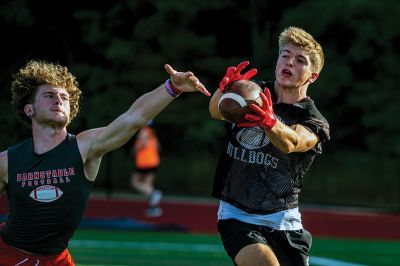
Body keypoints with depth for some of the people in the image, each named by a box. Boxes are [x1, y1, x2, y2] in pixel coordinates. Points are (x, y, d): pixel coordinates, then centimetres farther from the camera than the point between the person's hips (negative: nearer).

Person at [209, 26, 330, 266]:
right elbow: (217, 111, -21)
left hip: (284, 222, 2)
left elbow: (290, 143, -26)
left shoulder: (315, 124, -2)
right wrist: (225, 91, -45)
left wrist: (269, 122, -49)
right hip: (237, 216, -2)